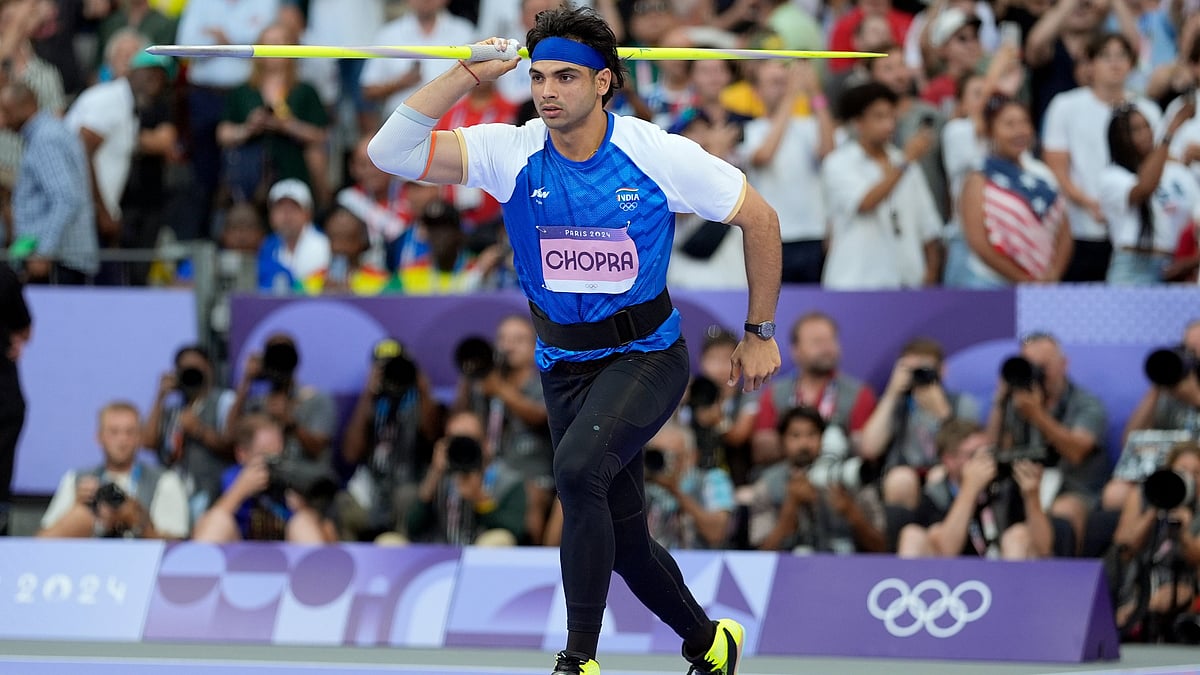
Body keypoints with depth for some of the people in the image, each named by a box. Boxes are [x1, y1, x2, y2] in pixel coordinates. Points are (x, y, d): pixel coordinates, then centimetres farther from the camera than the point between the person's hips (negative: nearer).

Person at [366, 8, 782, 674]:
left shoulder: (659, 155, -14)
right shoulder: (512, 153, -10)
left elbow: (759, 219, -1)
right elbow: (391, 151, -20)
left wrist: (760, 334, 3)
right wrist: (469, 72, -25)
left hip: (646, 355, -4)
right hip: (564, 363, 4)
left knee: (578, 468, -30)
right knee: (620, 532, 11)